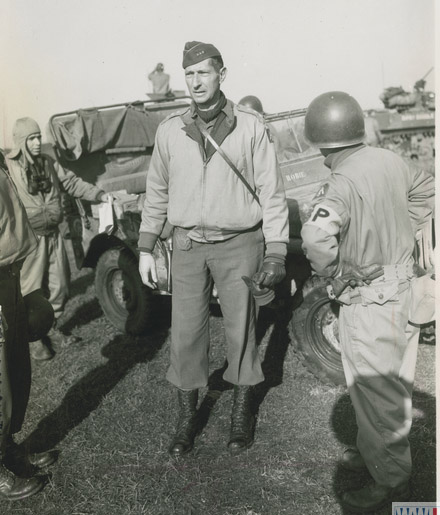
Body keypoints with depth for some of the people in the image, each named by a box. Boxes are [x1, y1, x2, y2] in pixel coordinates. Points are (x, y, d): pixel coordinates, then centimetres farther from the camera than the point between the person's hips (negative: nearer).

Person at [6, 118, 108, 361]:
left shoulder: (48, 163, 8)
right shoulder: (9, 167, -10)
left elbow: (72, 183, 10)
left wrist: (101, 195, 1)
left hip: (53, 234, 6)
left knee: (59, 285, 13)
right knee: (32, 290, 2)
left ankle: (51, 327, 33)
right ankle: (35, 338, 19)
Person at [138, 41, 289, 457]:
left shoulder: (250, 126, -2)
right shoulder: (170, 130, 6)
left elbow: (271, 192, -2)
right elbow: (156, 193, 12)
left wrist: (275, 252, -8)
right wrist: (146, 248, 9)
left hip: (239, 243, -2)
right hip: (188, 246, 2)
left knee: (241, 330, 8)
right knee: (185, 333, 6)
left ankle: (242, 414, 28)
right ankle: (187, 416, 24)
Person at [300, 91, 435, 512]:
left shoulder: (343, 183, -25)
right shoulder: (389, 160, 1)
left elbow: (317, 234, -41)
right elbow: (426, 190, 19)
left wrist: (329, 270, -21)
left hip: (368, 299, -9)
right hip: (401, 284, 9)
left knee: (375, 389, 6)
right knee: (391, 383, 22)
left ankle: (391, 481, 22)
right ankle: (374, 449, 43)